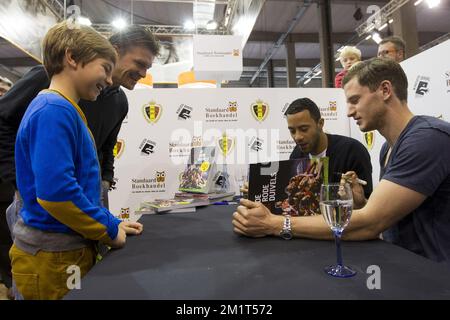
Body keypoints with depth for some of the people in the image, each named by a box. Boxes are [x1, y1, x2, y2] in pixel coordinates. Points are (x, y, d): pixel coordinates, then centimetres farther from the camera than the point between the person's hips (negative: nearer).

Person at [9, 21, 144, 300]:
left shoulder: (66, 111, 10)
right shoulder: (54, 111, -20)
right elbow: (55, 191, -29)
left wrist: (111, 223, 10)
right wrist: (110, 230, -16)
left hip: (69, 248, 9)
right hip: (53, 257, -9)